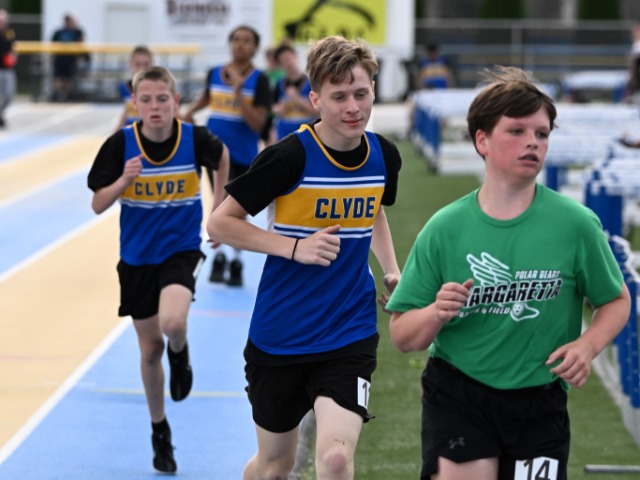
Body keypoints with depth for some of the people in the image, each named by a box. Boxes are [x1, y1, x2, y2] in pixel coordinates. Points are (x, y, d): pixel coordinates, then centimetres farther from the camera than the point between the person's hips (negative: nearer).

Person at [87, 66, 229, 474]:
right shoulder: (121, 144, -12)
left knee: (173, 324, -29)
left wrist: (219, 202, 14)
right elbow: (98, 205, -8)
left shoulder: (195, 139, -12)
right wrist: (123, 180, -25)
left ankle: (180, 354, 10)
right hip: (137, 257, 2)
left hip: (182, 249, -2)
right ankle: (160, 433, 30)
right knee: (150, 348, 10)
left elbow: (222, 156, 12)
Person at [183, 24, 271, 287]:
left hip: (244, 154, -1)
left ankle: (236, 261, 24)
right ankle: (219, 255, -3)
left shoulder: (258, 80, -11)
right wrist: (190, 111, 7)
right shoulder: (214, 73, -1)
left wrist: (238, 92, -26)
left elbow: (258, 124, -19)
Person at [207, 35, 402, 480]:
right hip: (280, 337, -2)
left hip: (350, 337, 2)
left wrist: (393, 271, 8)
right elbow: (220, 223, -10)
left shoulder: (385, 155, 0)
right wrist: (294, 247, -20)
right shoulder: (290, 156, -16)